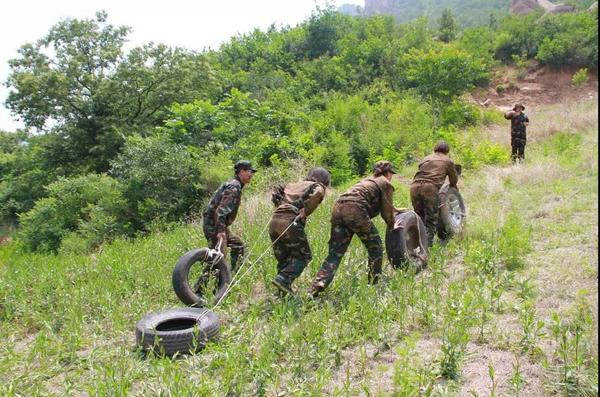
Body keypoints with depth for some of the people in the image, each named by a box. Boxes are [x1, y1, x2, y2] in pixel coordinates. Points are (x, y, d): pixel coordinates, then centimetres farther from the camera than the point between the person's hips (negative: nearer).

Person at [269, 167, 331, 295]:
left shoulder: (294, 185, 29)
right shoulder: (318, 186, 10)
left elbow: (276, 192, 23)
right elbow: (317, 194, -13)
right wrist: (305, 212, -9)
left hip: (274, 221, 7)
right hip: (290, 223, -6)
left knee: (283, 258, 16)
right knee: (303, 256, 7)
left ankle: (282, 291, 14)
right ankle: (284, 279, -9)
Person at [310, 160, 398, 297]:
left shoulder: (367, 180, 35)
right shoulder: (386, 184, 13)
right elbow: (387, 211, 12)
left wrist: (394, 209, 62)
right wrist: (392, 226, 30)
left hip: (338, 209, 7)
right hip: (355, 210, -7)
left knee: (334, 254, 3)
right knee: (375, 248, 15)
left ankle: (315, 288, -11)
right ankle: (374, 284, 22)